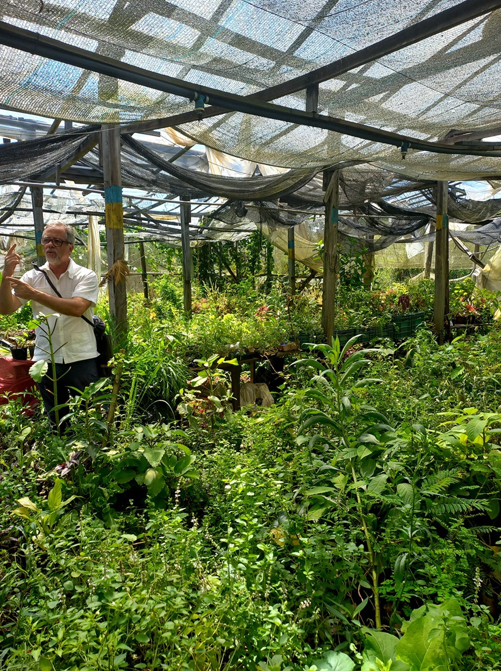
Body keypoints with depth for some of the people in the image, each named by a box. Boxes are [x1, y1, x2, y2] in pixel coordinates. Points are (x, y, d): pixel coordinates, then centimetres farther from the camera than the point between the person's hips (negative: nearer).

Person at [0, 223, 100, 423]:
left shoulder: (86, 276, -4)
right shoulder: (32, 276, 6)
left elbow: (77, 308, -22)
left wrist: (34, 294, -22)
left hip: (81, 359, -3)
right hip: (46, 361, 3)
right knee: (56, 420, 16)